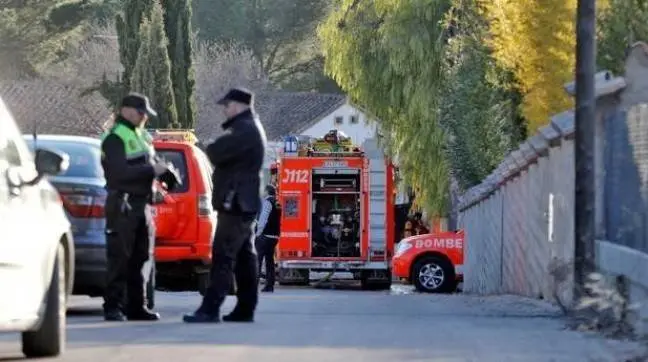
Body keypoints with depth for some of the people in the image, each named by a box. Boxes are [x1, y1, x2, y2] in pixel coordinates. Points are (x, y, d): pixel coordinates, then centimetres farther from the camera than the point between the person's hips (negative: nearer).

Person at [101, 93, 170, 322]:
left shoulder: (139, 135, 20)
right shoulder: (115, 138, -9)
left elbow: (149, 163, 25)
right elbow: (120, 172, -21)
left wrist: (162, 168, 2)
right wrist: (152, 169, -20)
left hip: (142, 204, 9)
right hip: (123, 205, -9)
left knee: (142, 258, 9)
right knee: (120, 258, -8)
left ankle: (136, 306, 14)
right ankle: (113, 307, -5)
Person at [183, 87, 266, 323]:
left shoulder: (245, 130, -16)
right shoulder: (248, 128, 19)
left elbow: (216, 153, -23)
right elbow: (230, 154, 19)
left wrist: (211, 147, -2)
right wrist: (218, 148, 0)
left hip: (235, 204, -11)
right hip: (243, 203, 11)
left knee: (223, 258, -13)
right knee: (244, 258, 11)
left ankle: (210, 310, -16)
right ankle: (245, 309, 14)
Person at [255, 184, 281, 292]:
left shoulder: (266, 202, -10)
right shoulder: (277, 203, 13)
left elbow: (263, 219, -15)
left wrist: (258, 232, -10)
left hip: (264, 235, -8)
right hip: (275, 236, 8)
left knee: (257, 260, -6)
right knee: (270, 260, 9)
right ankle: (270, 285, 7)